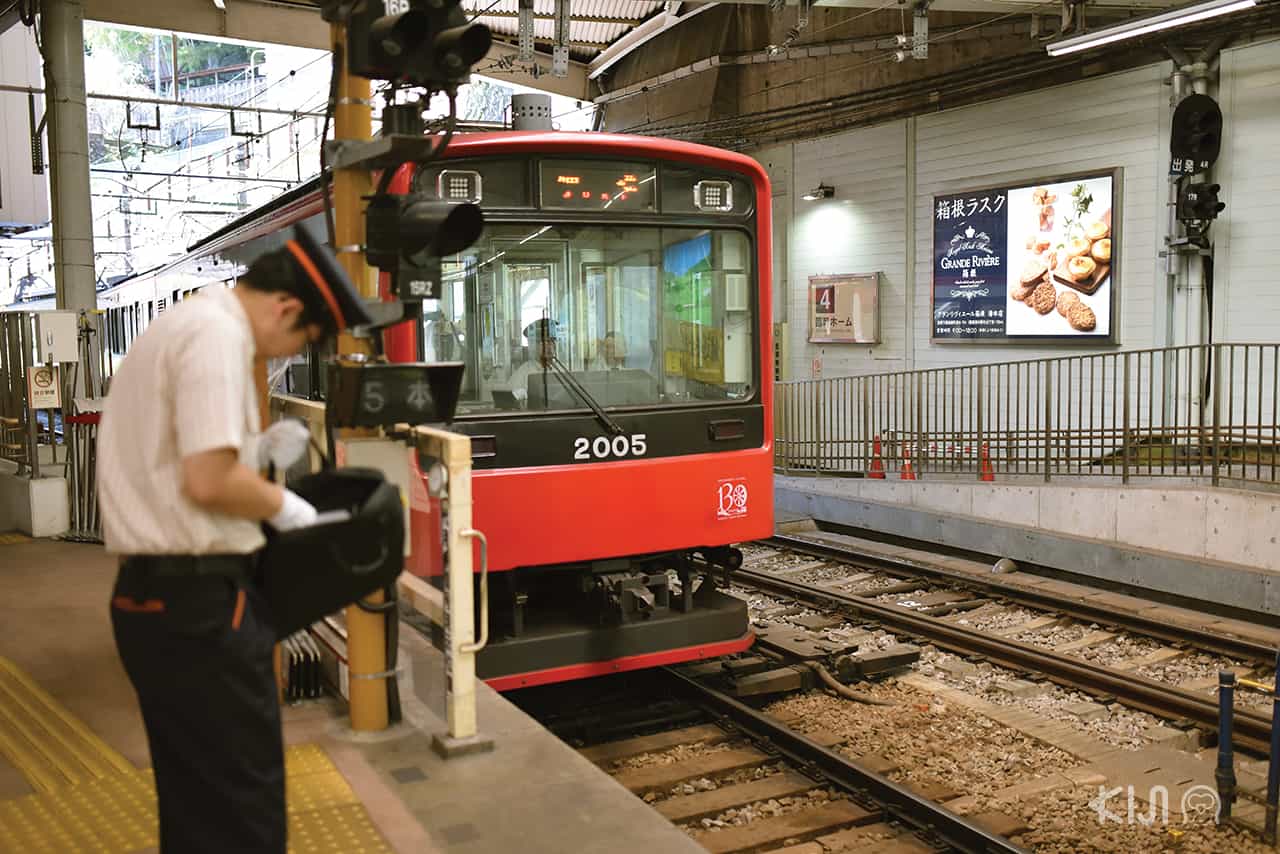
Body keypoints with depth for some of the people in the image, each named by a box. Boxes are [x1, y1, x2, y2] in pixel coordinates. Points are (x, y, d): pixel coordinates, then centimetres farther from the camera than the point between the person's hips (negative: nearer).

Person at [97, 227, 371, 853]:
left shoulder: (182, 323, 17)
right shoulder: (217, 333, -16)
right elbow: (208, 481, -24)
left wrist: (259, 450, 10)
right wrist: (284, 506, -7)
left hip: (154, 592, 10)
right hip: (197, 600, -10)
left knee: (196, 800, 19)